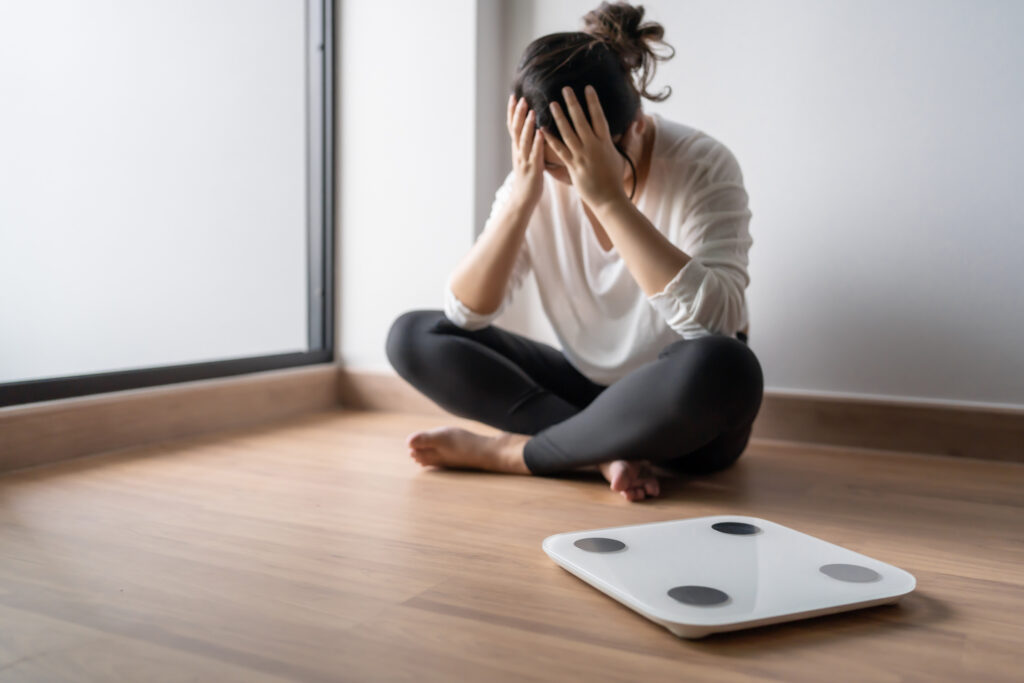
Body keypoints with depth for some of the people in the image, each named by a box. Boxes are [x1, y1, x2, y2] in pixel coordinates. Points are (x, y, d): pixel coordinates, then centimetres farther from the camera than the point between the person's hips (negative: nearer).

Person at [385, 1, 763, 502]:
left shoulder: (703, 166, -17)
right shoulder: (540, 178, -5)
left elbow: (716, 321, -33)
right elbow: (465, 314, -12)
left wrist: (609, 198, -34)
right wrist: (521, 197, -25)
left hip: (683, 411, -4)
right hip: (586, 387, 4)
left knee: (723, 367, -39)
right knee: (412, 336, -9)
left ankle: (511, 452, -21)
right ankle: (607, 449, -21)